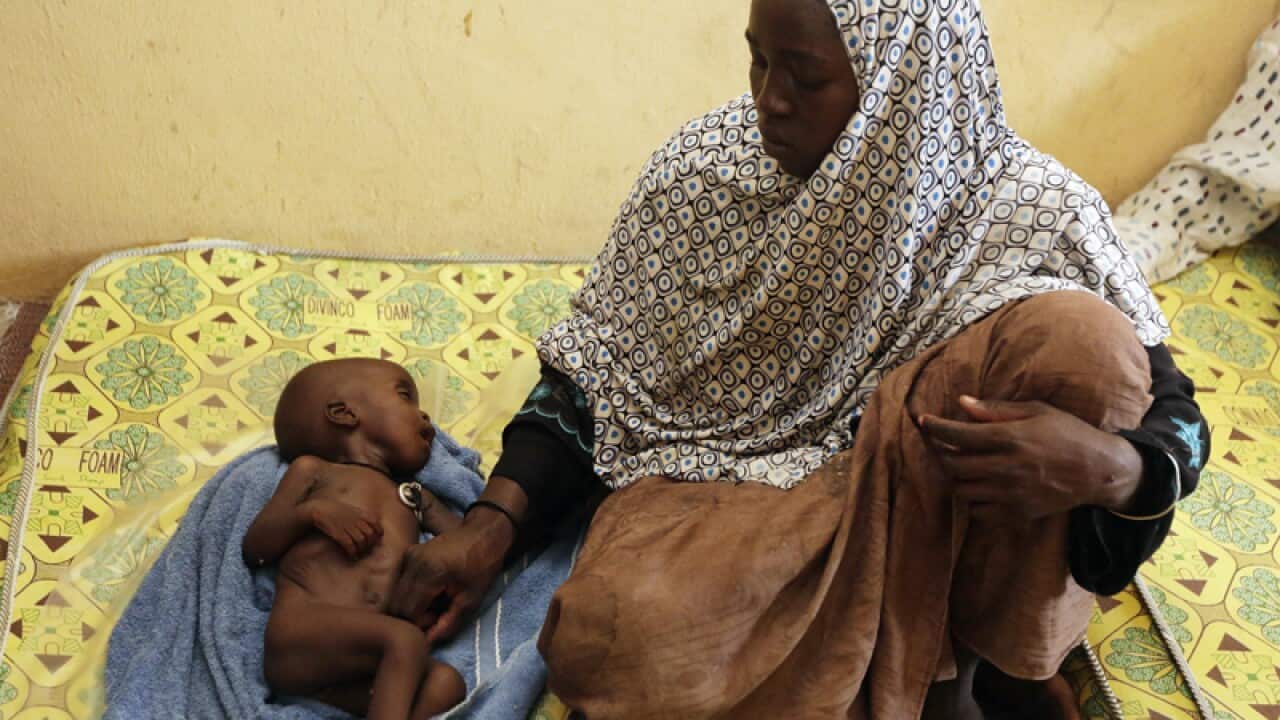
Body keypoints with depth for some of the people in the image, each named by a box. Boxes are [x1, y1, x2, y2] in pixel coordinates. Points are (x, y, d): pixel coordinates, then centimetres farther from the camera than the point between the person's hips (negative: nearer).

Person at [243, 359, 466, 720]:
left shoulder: (416, 498, 34)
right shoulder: (313, 469, 19)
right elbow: (254, 548, 11)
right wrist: (313, 511, -3)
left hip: (362, 656, 5)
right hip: (300, 636, -4)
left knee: (445, 682, -24)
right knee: (405, 639, -31)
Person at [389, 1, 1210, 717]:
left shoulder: (1032, 210, -15)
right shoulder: (706, 168, -11)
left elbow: (1169, 411, -9)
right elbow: (592, 367, -3)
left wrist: (1116, 468, -34)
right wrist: (494, 522, -14)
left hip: (918, 505, 0)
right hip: (729, 486, 1)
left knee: (1078, 338, -27)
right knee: (615, 627, -32)